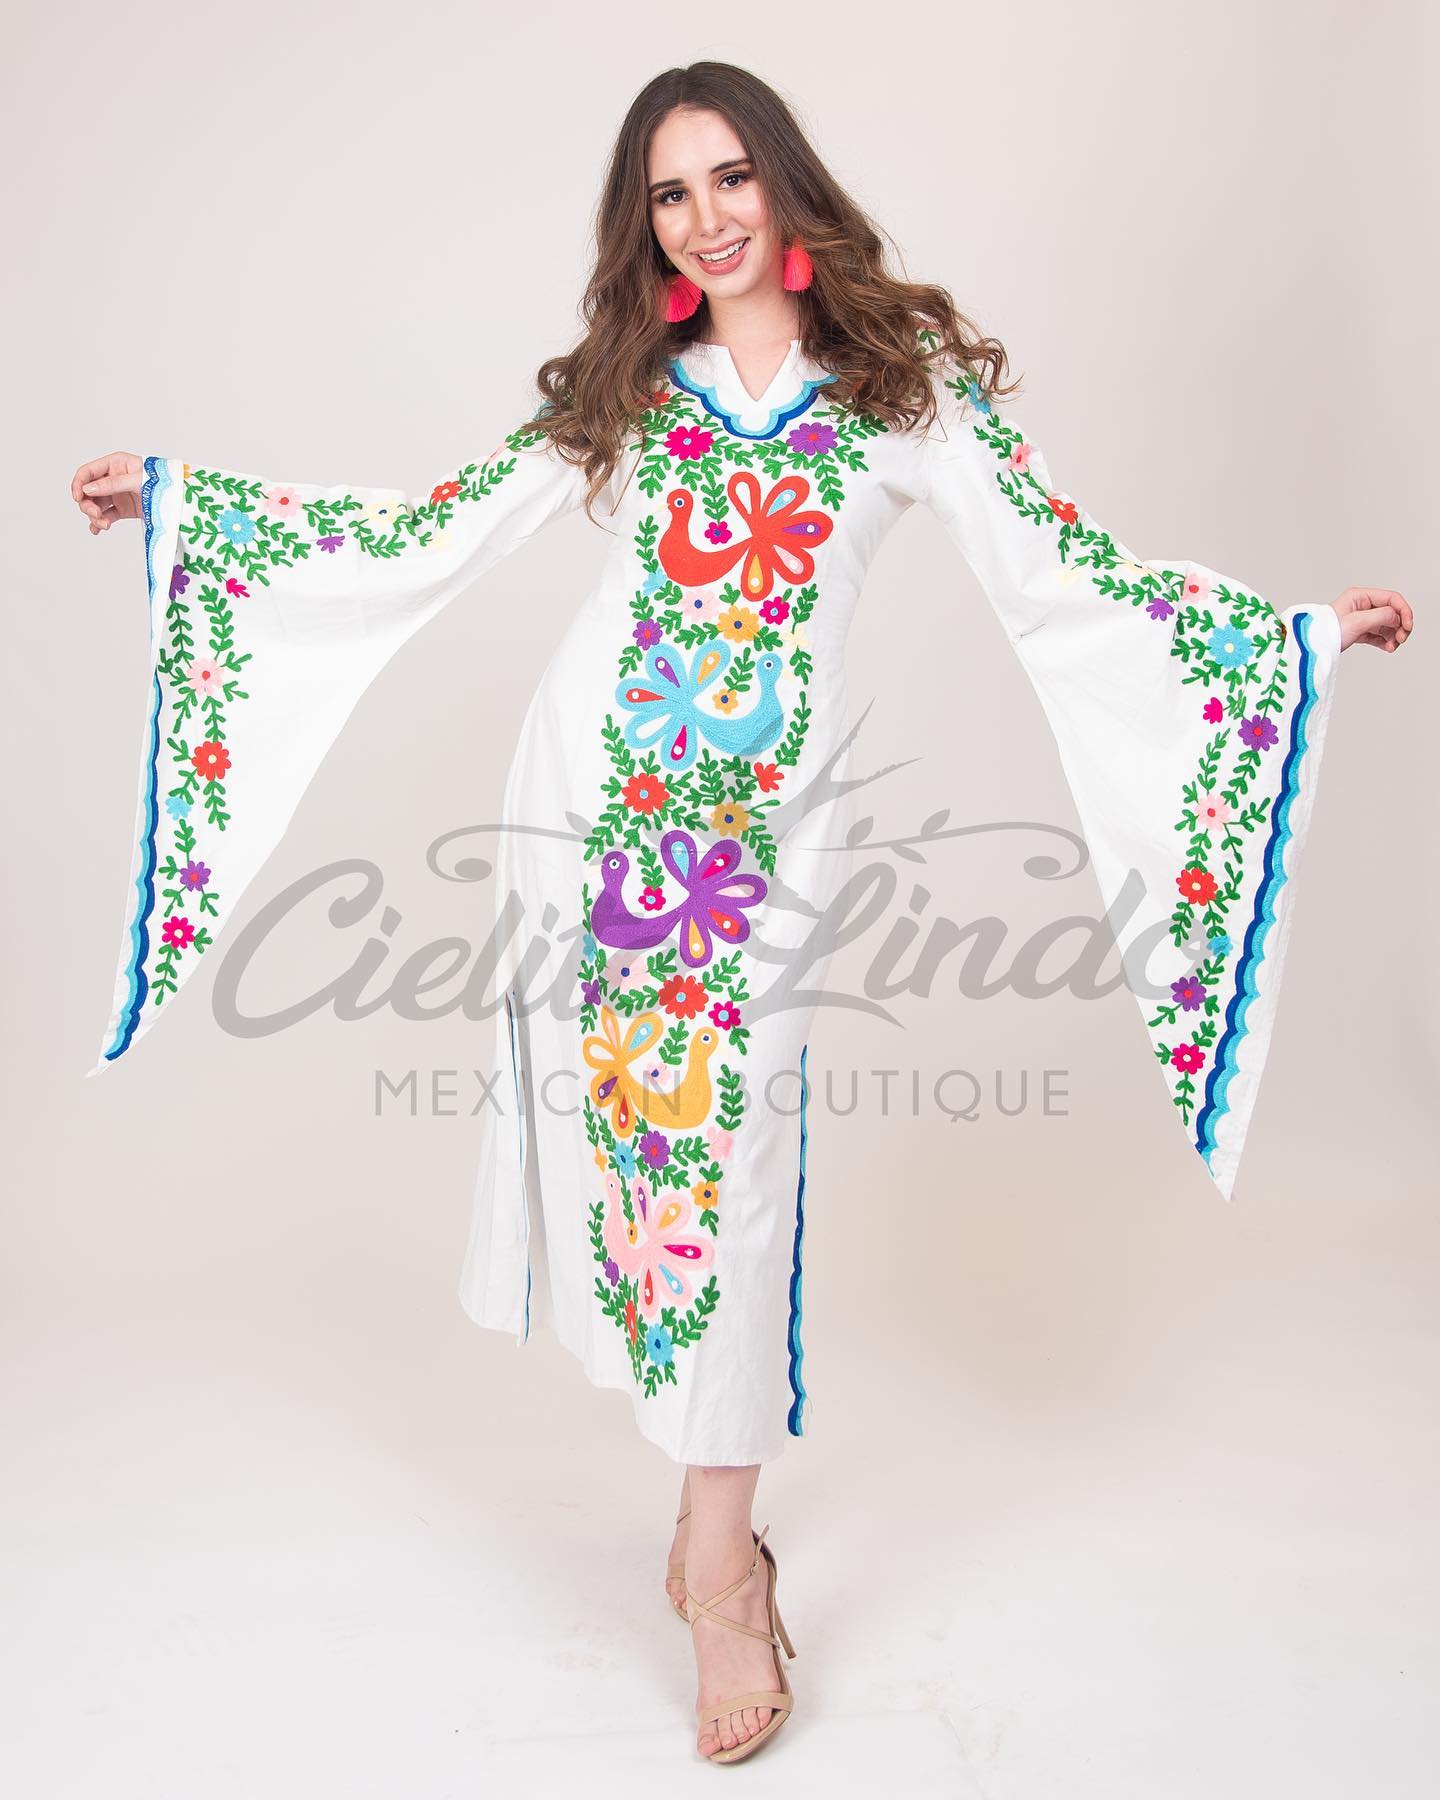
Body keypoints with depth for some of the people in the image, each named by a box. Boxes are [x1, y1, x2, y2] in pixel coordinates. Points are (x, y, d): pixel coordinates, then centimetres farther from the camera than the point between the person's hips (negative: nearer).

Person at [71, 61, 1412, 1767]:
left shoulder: (906, 381, 5)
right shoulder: (616, 390, 10)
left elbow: (1062, 577, 0)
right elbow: (425, 539, 10)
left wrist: (1306, 631, -6)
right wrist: (180, 500, 10)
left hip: (766, 821, -2)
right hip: (594, 786, 2)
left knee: (728, 1143, -6)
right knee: (625, 1117, 1)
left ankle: (717, 1556, 7)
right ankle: (716, 1534, 16)